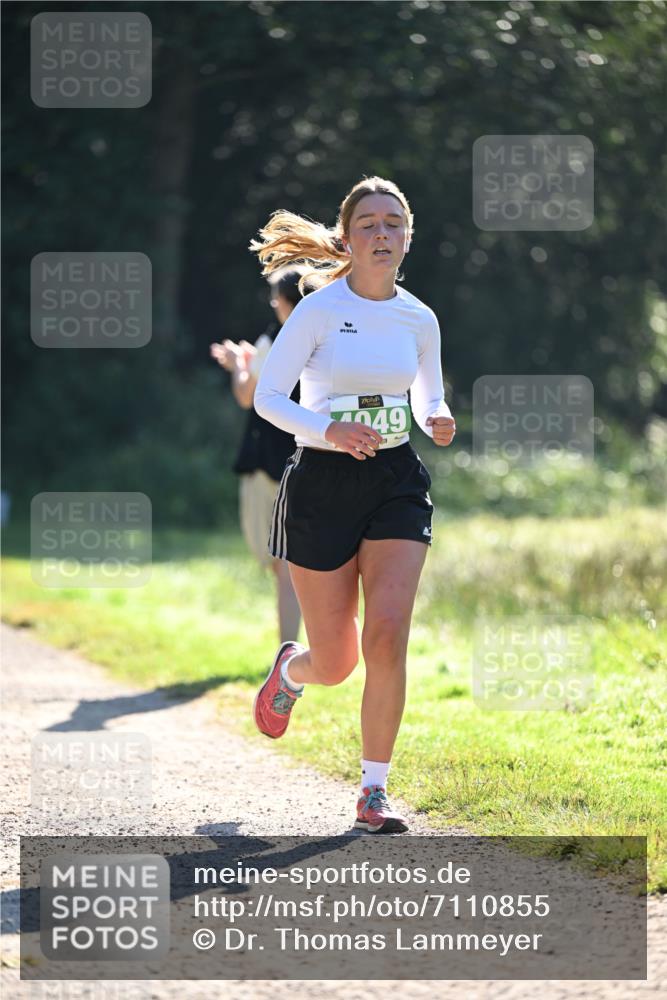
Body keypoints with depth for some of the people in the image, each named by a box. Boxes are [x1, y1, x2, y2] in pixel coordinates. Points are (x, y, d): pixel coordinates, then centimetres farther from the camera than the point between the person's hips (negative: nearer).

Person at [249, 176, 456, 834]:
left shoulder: (419, 320, 5)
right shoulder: (319, 309, -8)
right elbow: (267, 396, -9)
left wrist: (438, 423, -5)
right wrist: (326, 429, -26)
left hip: (396, 483, 3)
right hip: (322, 483, -3)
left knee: (387, 637, -16)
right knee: (335, 666, 4)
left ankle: (373, 792, -4)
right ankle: (290, 669, 43)